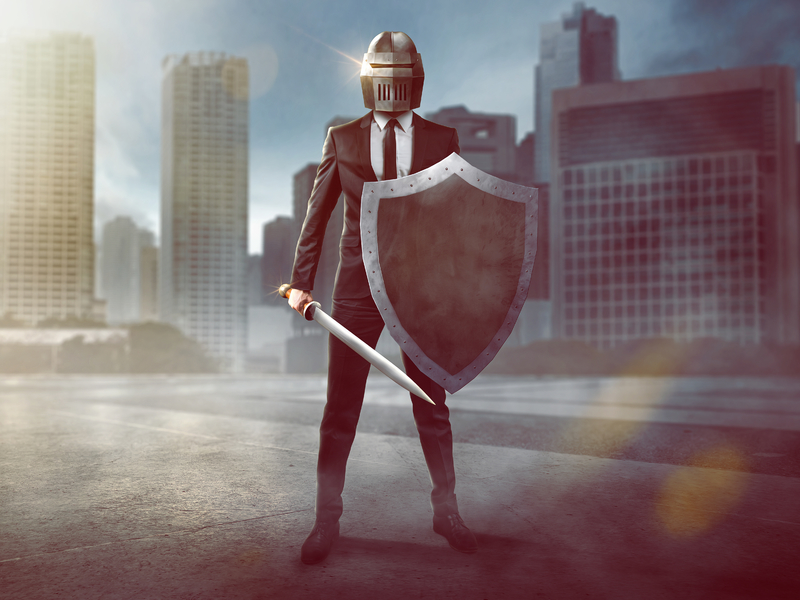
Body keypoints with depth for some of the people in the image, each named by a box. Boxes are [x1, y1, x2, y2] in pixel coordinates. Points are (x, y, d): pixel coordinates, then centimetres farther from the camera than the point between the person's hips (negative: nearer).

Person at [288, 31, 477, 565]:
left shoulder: (443, 140, 6)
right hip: (357, 289, 0)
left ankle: (446, 511, 26)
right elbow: (317, 214, 8)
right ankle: (327, 521, 17)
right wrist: (302, 282, 2)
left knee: (432, 408, 10)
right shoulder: (341, 139, 6)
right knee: (340, 411, 4)